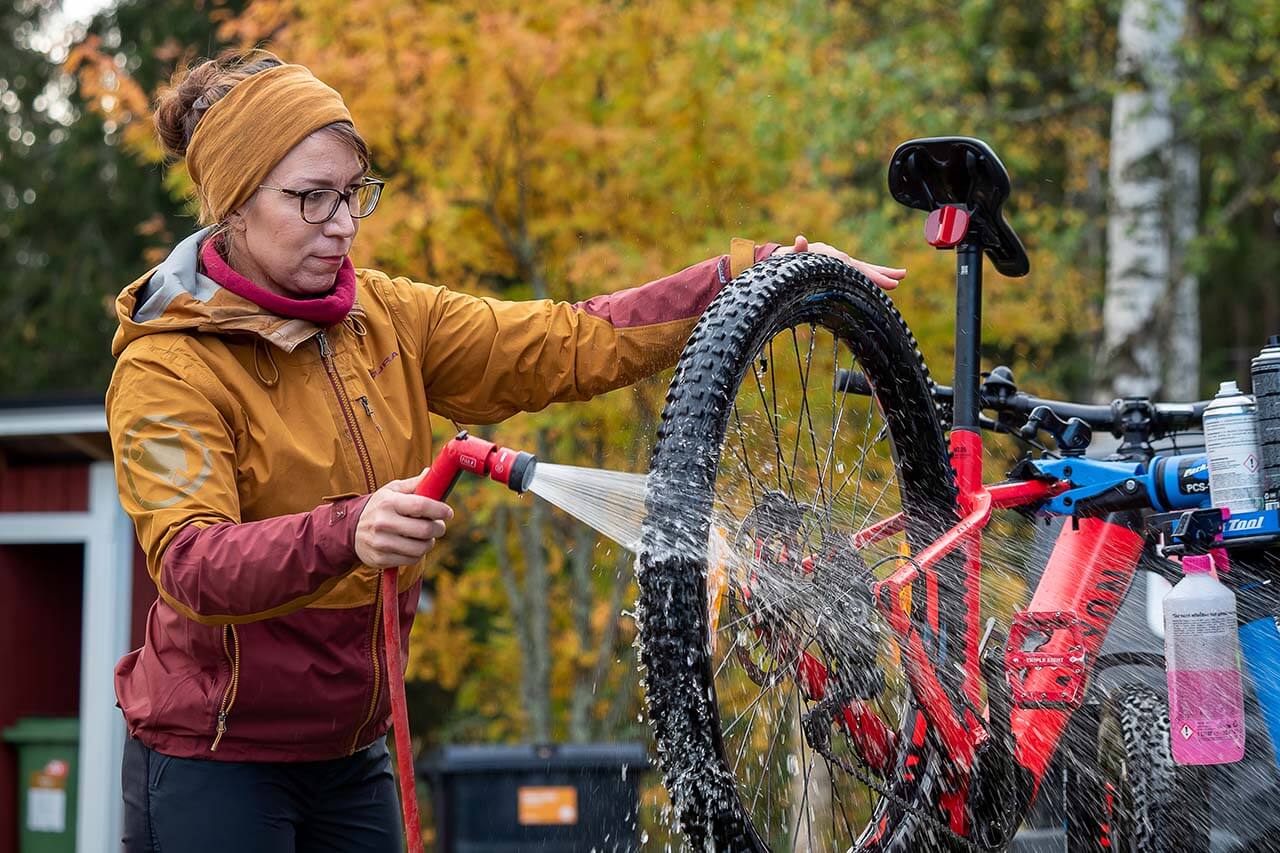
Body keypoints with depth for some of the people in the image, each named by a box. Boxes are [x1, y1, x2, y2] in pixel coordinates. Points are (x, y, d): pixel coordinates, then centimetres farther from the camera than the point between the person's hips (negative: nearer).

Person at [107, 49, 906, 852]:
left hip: (350, 757, 6)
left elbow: (573, 344, -1)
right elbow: (190, 566, -29)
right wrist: (347, 533, -46)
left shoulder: (382, 318, 2)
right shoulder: (166, 367, -15)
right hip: (213, 766, -6)